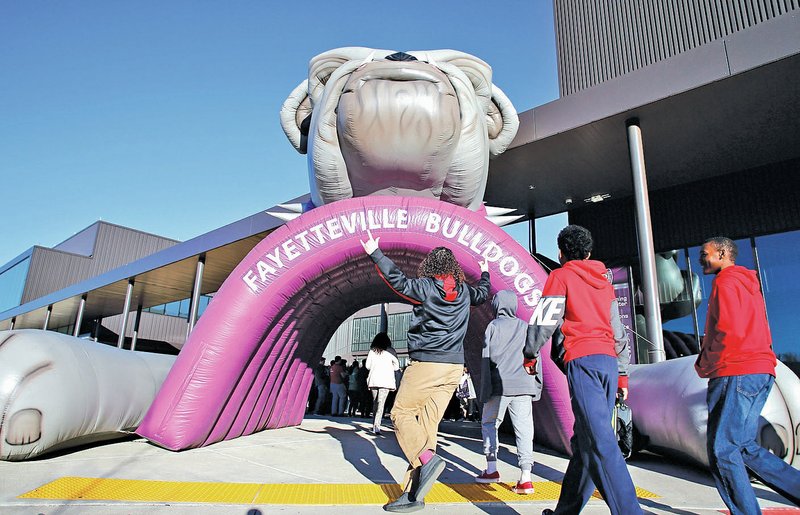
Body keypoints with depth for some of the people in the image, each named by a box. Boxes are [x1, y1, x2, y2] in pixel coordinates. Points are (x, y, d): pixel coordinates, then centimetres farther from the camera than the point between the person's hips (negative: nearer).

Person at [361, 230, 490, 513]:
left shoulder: (425, 287, -5)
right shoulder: (464, 291, 12)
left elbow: (397, 280, -11)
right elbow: (483, 292, 31)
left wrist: (374, 252, -3)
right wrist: (485, 273, 52)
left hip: (426, 363, -6)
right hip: (454, 366, 6)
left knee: (401, 414, 5)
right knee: (427, 424, 5)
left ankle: (428, 459, -16)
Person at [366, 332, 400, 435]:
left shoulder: (372, 350, 5)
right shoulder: (390, 350, 1)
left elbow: (367, 366, 5)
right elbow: (396, 366, 5)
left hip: (373, 380, 3)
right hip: (386, 380, -3)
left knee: (375, 402, 16)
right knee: (381, 403, -6)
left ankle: (375, 424, 22)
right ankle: (376, 425, -17)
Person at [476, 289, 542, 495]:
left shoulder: (493, 326, 3)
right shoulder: (526, 327, 13)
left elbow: (487, 358, -2)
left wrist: (485, 389, -1)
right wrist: (537, 386, 16)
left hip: (500, 384, -3)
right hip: (524, 386, 3)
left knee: (489, 424, 14)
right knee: (524, 429, 3)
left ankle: (491, 469, 12)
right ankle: (525, 478, -2)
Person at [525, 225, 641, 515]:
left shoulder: (561, 276, 4)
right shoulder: (604, 282, 23)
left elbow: (544, 320, -4)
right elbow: (619, 332, 22)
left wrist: (530, 355, 10)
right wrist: (622, 374, 25)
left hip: (582, 360, -7)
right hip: (609, 360, 7)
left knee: (599, 441, -14)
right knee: (584, 440, 10)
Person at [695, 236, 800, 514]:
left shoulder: (726, 283, -7)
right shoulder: (747, 284, 24)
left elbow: (730, 332, -19)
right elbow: (760, 336, 24)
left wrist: (704, 365, -6)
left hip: (736, 374, -10)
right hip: (759, 370, 10)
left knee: (721, 449, -7)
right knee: (743, 446, 15)